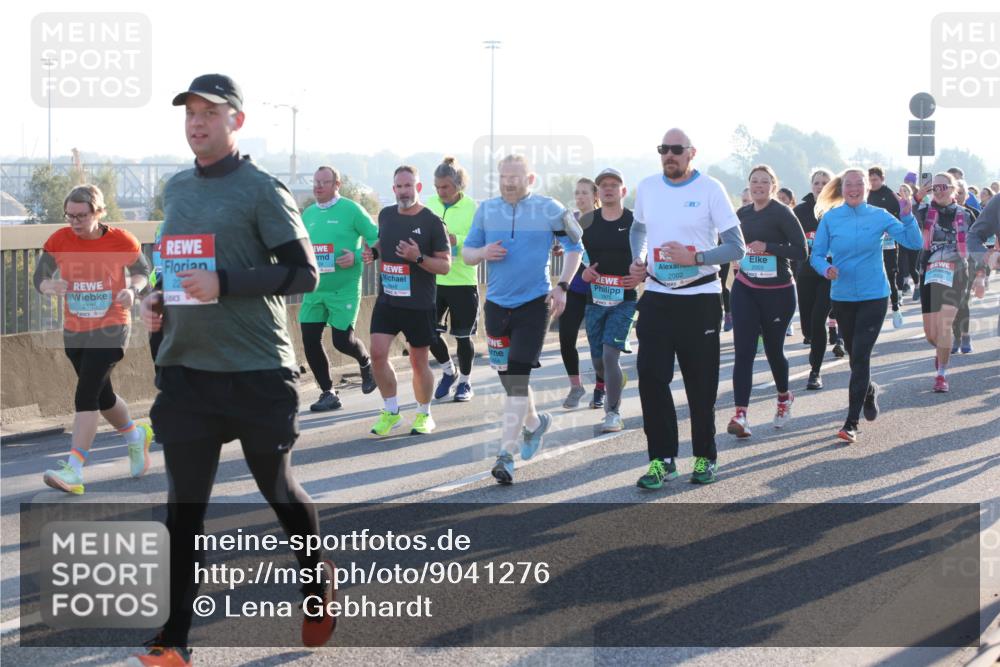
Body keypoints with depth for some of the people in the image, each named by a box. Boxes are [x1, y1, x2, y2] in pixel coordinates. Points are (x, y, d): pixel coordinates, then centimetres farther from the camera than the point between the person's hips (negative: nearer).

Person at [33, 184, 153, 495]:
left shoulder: (121, 240, -9)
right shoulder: (60, 239, -4)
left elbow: (142, 270, 5)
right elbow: (40, 276, -1)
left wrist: (132, 289, -16)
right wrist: (51, 286, -24)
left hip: (110, 329, -4)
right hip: (74, 330, 5)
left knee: (86, 394, -17)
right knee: (102, 395, 17)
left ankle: (73, 470, -19)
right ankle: (136, 436, 45)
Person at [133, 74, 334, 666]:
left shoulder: (262, 190, -8)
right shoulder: (177, 189, 11)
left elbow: (304, 272, -12)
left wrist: (224, 284, -21)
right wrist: (161, 298, 3)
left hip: (258, 372, -5)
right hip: (186, 370, 5)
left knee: (278, 489, 11)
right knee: (185, 505, 2)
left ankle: (318, 577, 38)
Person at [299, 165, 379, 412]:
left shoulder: (350, 209, -7)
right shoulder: (308, 213, 10)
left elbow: (376, 239, -6)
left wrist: (357, 257, -19)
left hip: (344, 289, -5)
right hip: (314, 289, 5)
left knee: (342, 340, -4)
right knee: (310, 341, 0)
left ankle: (365, 363, 32)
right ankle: (328, 393, 13)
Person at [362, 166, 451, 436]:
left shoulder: (432, 222, -9)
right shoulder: (386, 215, 6)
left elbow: (445, 265, -8)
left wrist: (418, 257, -24)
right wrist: (373, 253, 3)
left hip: (420, 304, -4)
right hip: (387, 299, 4)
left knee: (419, 362, 6)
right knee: (378, 353, -7)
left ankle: (424, 415, 25)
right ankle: (391, 412, 9)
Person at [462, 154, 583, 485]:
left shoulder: (549, 209, -5)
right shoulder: (486, 209, 4)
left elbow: (575, 243, 7)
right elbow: (466, 252, 11)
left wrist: (562, 286, -1)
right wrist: (483, 253, -13)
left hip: (534, 305, -4)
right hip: (496, 305, 4)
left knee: (517, 378, -12)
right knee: (505, 375, 14)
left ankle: (506, 455, -12)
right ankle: (535, 423, 43)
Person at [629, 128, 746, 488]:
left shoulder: (710, 189, -7)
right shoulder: (647, 187, 7)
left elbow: (736, 246, -8)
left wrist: (694, 258, -20)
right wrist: (637, 260, 8)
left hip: (700, 298, -3)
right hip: (656, 296, 3)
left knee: (701, 384, 5)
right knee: (651, 377, -5)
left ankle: (704, 457, 20)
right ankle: (661, 458, 5)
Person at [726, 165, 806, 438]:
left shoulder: (782, 213, -11)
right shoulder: (742, 214, 6)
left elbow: (801, 251, -17)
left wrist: (768, 247, -23)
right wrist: (739, 259, 6)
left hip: (778, 293, -4)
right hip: (745, 290, 4)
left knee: (774, 349, 11)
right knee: (743, 351, -10)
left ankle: (784, 397, 41)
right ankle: (740, 415, -15)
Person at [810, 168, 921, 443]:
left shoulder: (879, 216, -4)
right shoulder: (830, 219, -2)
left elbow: (913, 242, -7)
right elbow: (816, 255, 2)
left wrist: (907, 217, -22)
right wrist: (825, 268, -19)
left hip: (874, 296, -2)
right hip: (842, 296, 2)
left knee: (860, 355, -11)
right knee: (855, 355, 15)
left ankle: (851, 423, -9)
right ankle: (869, 390, 48)